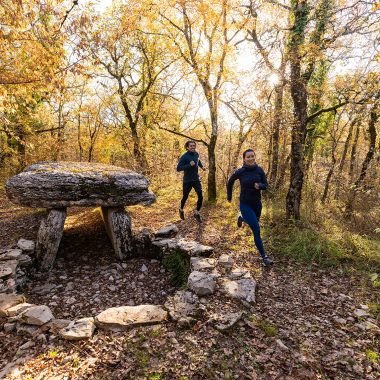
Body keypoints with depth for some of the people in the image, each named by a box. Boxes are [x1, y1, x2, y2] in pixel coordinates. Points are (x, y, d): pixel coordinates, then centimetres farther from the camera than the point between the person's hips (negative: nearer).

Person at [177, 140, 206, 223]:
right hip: (187, 181, -4)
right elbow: (178, 168, -24)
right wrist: (189, 165, -30)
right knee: (185, 197, 14)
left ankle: (197, 213, 13)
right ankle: (181, 210, 43)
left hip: (196, 179, 4)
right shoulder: (184, 157, -17)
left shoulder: (196, 154, 2)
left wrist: (201, 166, 17)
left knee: (200, 196, -7)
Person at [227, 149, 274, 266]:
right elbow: (230, 182, 5)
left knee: (254, 222, 27)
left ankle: (241, 218, 60)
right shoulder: (240, 172, -12)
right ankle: (264, 257, 1)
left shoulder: (259, 170, -6)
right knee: (256, 230, -11)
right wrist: (229, 196, 13)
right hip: (245, 204, -4)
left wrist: (260, 185, -25)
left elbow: (266, 185, -2)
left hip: (257, 203, 4)